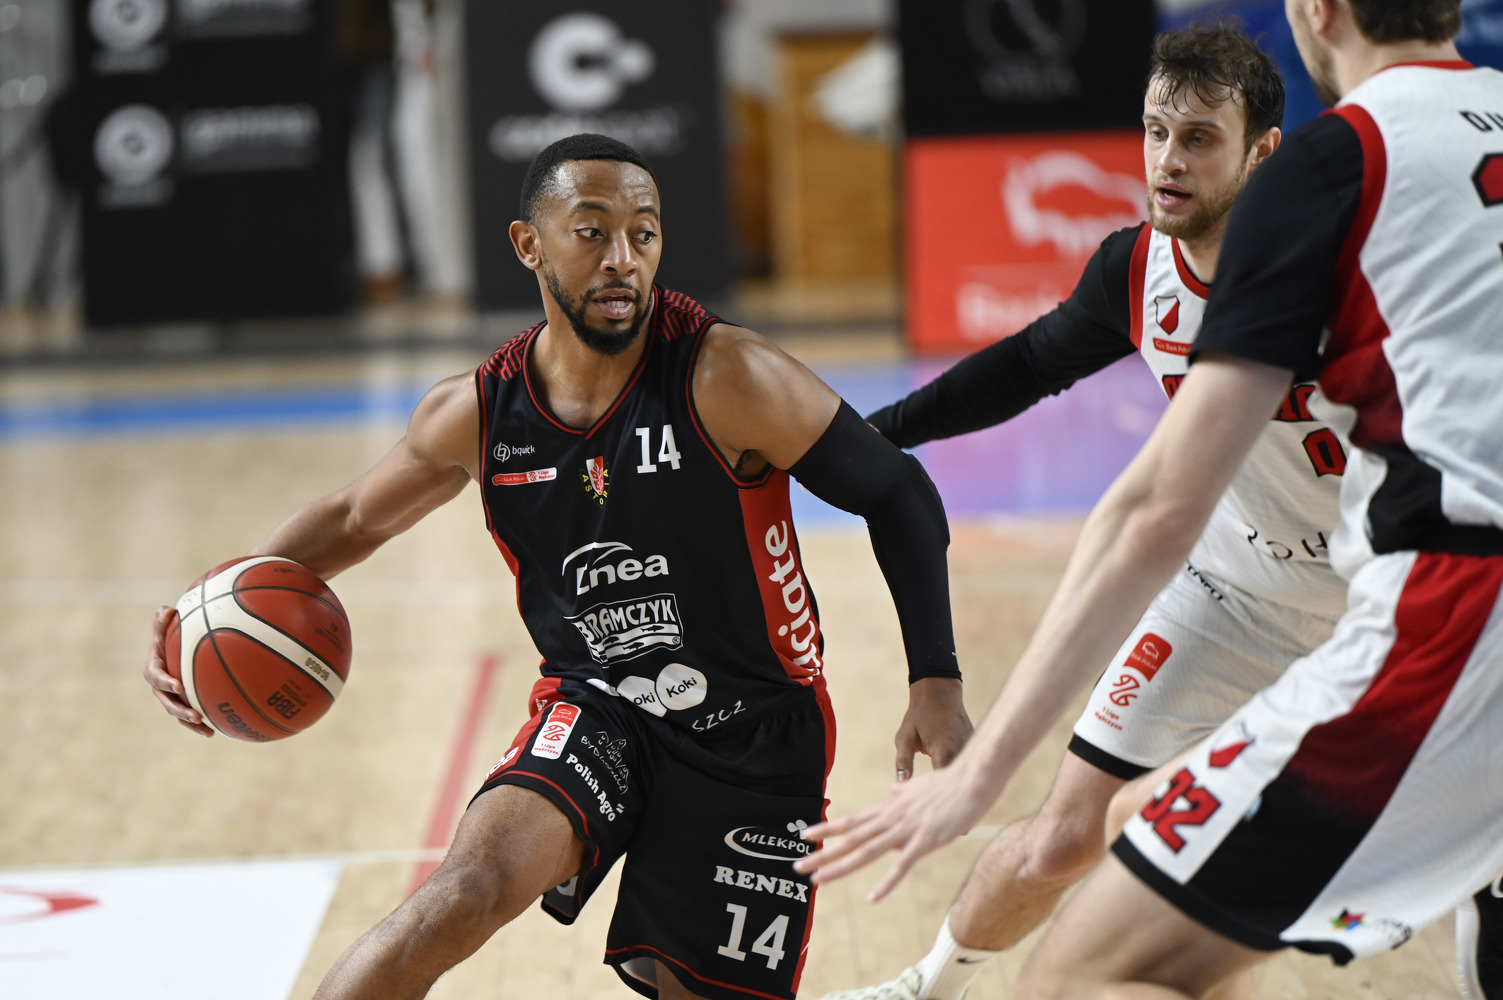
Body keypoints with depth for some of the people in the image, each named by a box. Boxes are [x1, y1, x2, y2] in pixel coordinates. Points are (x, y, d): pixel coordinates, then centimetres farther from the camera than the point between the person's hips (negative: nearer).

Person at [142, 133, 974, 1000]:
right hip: (595, 710, 1)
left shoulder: (725, 379, -20)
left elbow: (896, 495, -13)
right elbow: (353, 519, 10)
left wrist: (937, 683, -19)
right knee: (465, 896, -24)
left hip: (755, 739, -1)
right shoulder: (476, 415, -8)